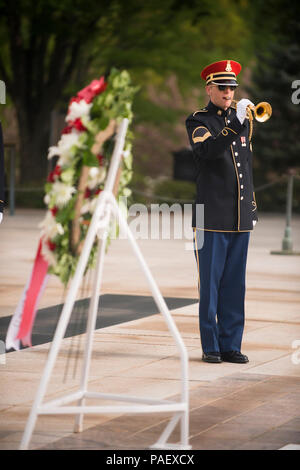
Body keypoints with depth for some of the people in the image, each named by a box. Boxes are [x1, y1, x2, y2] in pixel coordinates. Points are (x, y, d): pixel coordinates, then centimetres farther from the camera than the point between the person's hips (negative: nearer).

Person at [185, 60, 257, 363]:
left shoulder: (242, 120, 16)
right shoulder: (197, 122, 0)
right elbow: (208, 150, -21)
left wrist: (252, 207, 19)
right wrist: (236, 122, -28)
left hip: (241, 217, 5)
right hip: (213, 216, -5)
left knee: (234, 285, 6)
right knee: (211, 284, -1)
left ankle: (231, 345, 10)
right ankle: (211, 346, 5)